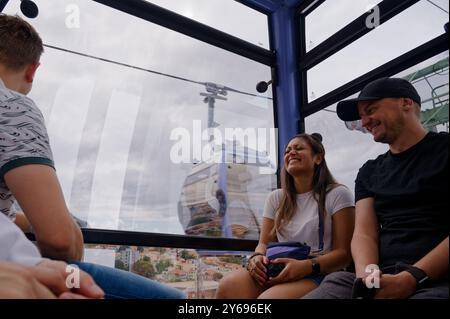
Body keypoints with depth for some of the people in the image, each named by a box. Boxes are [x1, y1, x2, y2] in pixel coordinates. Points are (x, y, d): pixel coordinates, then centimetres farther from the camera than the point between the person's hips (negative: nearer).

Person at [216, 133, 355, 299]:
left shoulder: (337, 194, 2)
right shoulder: (276, 198, 17)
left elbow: (343, 253, -3)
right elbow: (264, 243, 15)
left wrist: (307, 266, -22)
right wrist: (257, 257, -10)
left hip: (318, 275, -4)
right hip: (279, 272, 4)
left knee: (269, 297, -36)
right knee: (228, 286, -28)